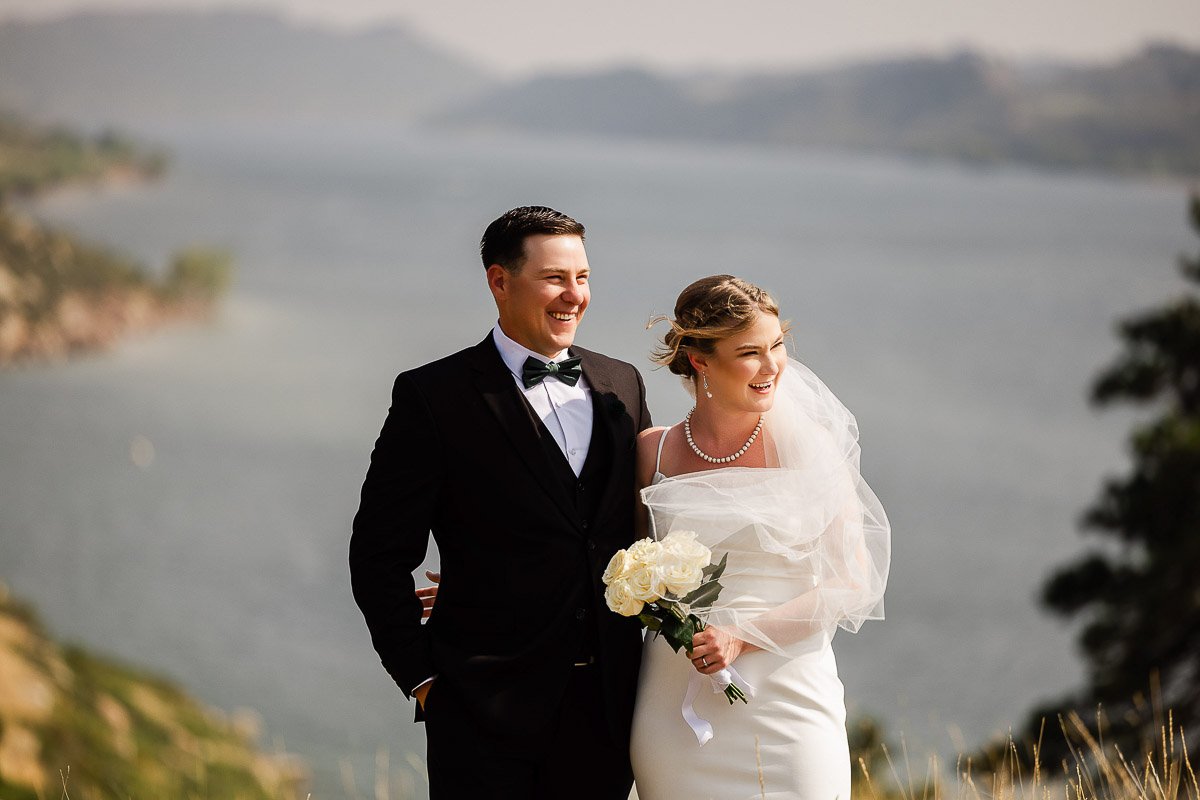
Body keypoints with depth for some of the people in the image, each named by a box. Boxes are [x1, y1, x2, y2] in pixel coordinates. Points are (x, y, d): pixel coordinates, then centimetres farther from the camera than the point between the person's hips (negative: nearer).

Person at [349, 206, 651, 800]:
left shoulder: (622, 386, 10)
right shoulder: (432, 397, -5)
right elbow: (379, 557, -4)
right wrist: (421, 677, -6)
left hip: (605, 708, 4)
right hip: (487, 708, -4)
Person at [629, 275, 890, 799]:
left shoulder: (810, 447, -3)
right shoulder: (654, 452, 4)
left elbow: (853, 583, -6)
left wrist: (743, 637, -15)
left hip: (786, 702, -2)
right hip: (675, 712, 2)